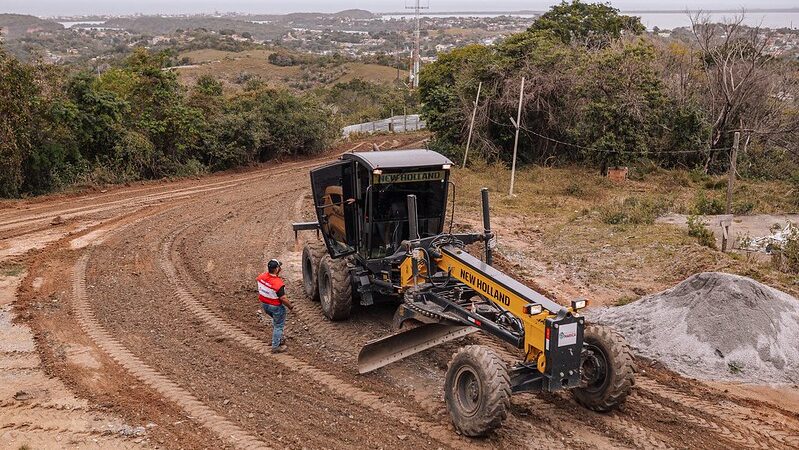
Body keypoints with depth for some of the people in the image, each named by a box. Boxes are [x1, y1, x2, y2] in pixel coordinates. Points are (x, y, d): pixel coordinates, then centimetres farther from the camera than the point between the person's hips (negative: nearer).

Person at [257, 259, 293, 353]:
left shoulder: (261, 276, -13)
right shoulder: (278, 283, -33)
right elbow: (283, 298, -24)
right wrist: (290, 306, -7)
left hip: (264, 304, 7)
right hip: (275, 306, -7)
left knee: (276, 321, 31)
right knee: (279, 325, 12)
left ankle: (278, 339, 43)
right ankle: (275, 347, 19)